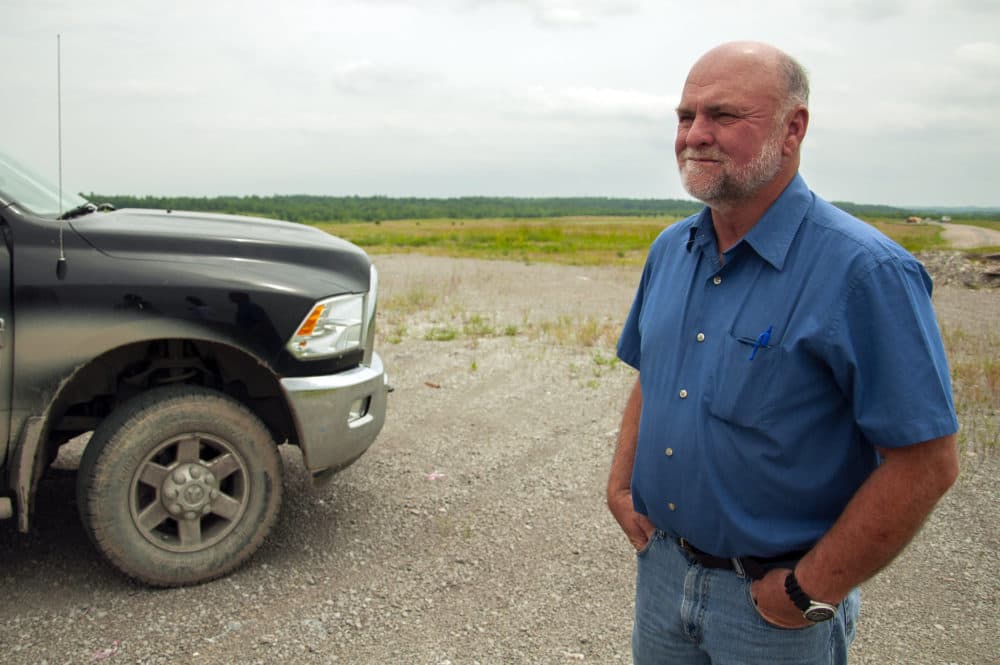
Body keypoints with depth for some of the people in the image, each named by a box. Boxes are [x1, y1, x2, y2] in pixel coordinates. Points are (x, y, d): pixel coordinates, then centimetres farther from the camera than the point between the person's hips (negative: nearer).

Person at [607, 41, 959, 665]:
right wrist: (621, 485, 4)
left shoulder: (866, 272, -21)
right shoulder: (669, 250, 1)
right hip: (662, 564, 6)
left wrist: (811, 591, -17)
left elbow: (927, 461, -21)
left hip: (773, 598, -6)